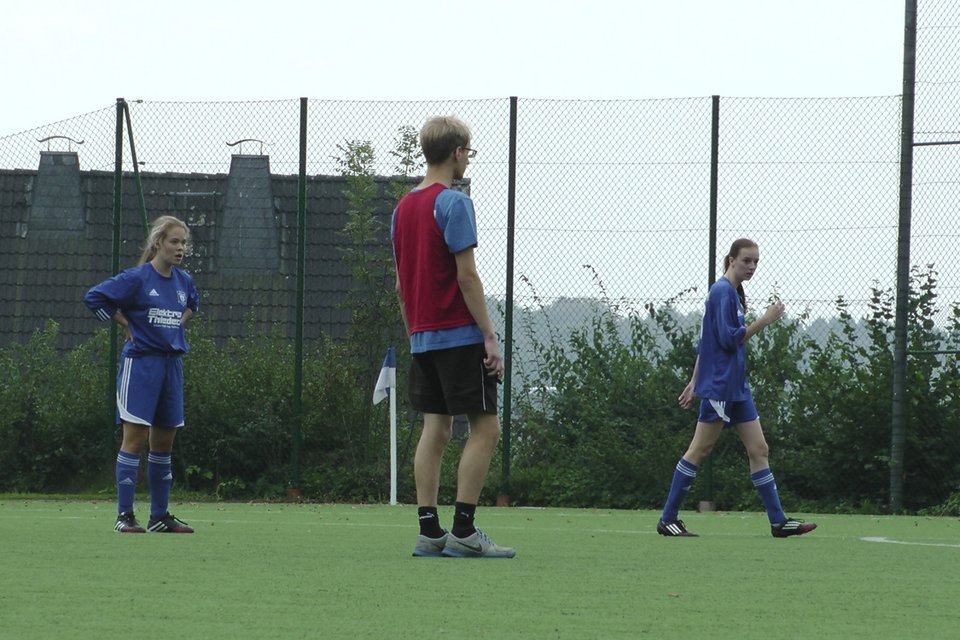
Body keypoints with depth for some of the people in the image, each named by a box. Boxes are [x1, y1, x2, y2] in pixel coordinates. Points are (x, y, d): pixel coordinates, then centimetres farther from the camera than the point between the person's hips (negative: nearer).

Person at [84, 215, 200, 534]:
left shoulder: (184, 281, 9)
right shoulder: (137, 278, -10)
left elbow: (193, 303, 32)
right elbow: (95, 297, -12)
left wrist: (181, 321, 13)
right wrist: (126, 325, -8)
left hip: (172, 363, 6)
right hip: (140, 361, -6)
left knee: (164, 441, 10)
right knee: (135, 438, -8)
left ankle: (159, 516, 17)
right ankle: (124, 516, -6)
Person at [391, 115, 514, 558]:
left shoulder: (403, 207, 13)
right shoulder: (454, 204, -11)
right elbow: (466, 276, -15)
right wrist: (489, 337, -13)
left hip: (422, 335, 8)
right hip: (459, 334, -8)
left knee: (435, 429, 8)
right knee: (485, 427, -4)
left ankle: (429, 531, 3)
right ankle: (463, 531, -10)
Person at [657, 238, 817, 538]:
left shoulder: (733, 293, 16)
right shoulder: (723, 291, -12)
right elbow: (729, 339, -19)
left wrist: (694, 383, 21)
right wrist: (764, 321, -17)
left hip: (736, 387, 10)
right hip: (719, 386, -10)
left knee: (759, 450, 6)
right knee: (699, 450, -5)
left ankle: (779, 521, 5)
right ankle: (668, 519, 1)